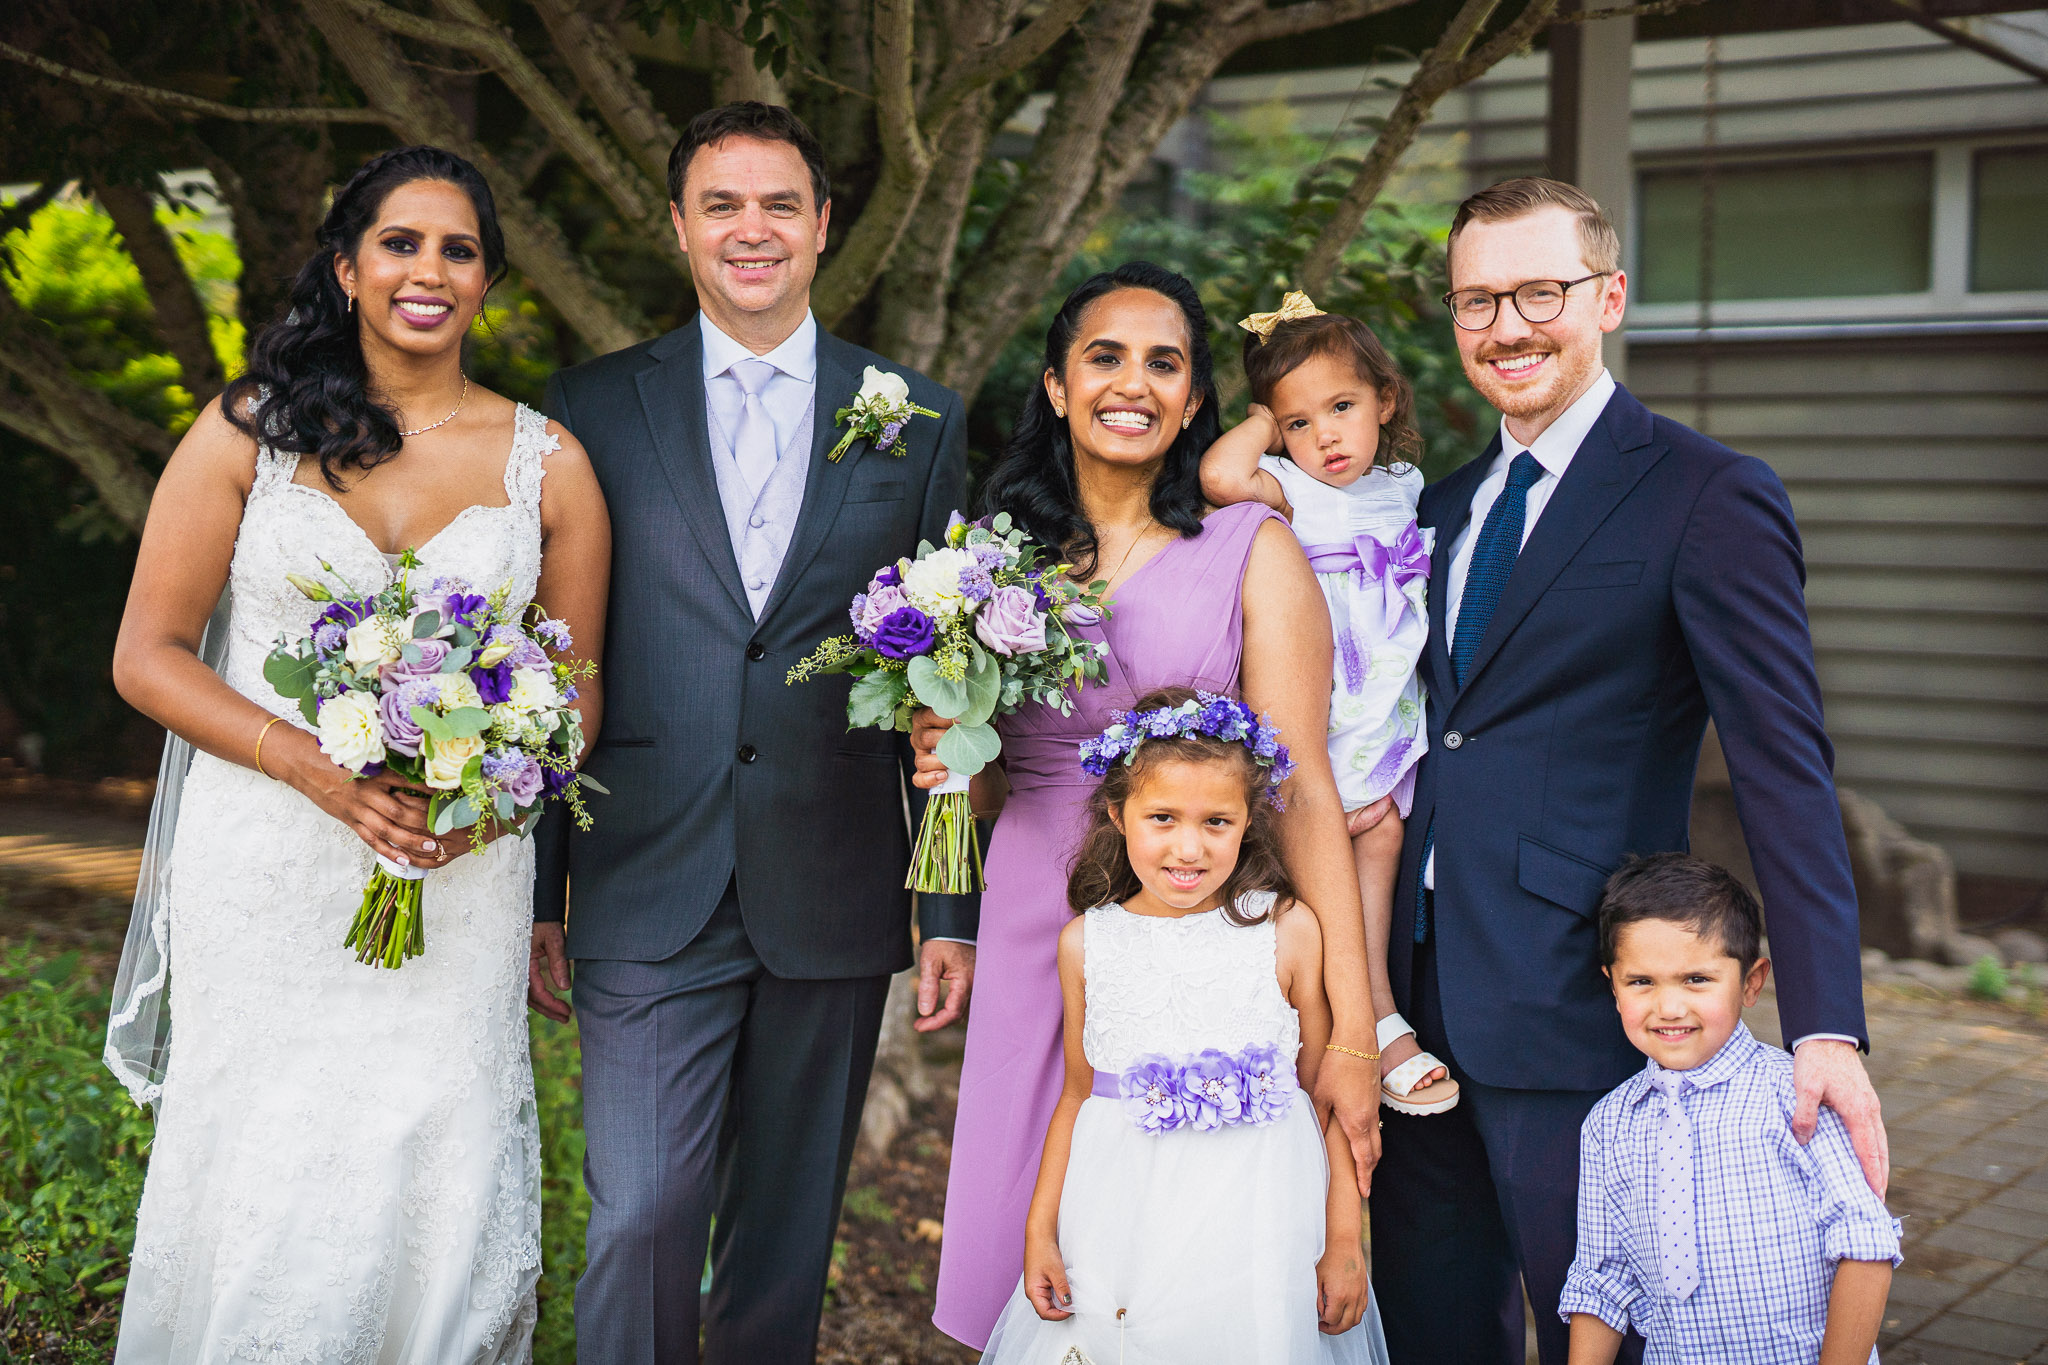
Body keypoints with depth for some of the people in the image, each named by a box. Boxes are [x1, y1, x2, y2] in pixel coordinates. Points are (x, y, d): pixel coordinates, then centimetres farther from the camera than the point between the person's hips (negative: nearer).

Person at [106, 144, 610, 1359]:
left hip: (459, 884, 1)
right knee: (266, 1204, 2)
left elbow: (578, 681, 10)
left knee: (441, 1200, 4)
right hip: (268, 880, -1)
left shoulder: (547, 462, 5)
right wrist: (322, 770, -15)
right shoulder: (250, 431, 1)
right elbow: (149, 654, 0)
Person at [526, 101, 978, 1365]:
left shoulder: (921, 422, 6)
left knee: (789, 1240, 12)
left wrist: (953, 910, 2)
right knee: (641, 1222, -7)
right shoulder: (595, 408, 5)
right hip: (650, 902, -1)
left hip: (834, 906, 1)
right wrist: (537, 894, 2)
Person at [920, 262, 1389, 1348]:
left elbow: (1302, 790, -9)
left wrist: (1352, 1035, -15)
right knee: (1034, 1262, 9)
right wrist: (956, 760, -6)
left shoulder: (1252, 549, -3)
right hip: (1037, 940, 3)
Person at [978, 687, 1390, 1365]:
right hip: (1121, 1225, 2)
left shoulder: (1289, 932, -4)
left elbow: (1327, 1092, 0)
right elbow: (1078, 1094, 11)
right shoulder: (1087, 942, 3)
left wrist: (1344, 1241, 0)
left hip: (1254, 1221, -2)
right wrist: (1039, 1232, 10)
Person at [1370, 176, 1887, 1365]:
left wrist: (1828, 1031, -20)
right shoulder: (1444, 509, 15)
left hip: (1571, 1011, -6)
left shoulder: (1709, 498, -7)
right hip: (1423, 1003, 7)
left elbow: (1786, 766, -13)